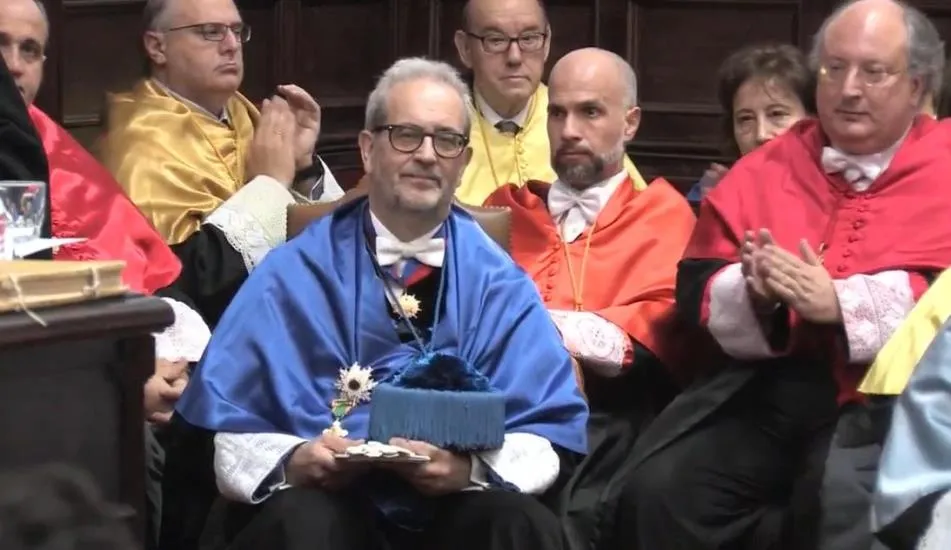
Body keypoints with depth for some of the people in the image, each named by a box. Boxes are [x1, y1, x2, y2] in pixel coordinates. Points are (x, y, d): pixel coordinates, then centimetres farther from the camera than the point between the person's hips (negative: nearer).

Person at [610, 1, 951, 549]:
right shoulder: (770, 167, 18)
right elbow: (695, 284, 14)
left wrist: (841, 302, -15)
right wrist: (754, 292, -8)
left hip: (890, 391, -4)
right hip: (772, 381, 4)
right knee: (658, 489, -17)